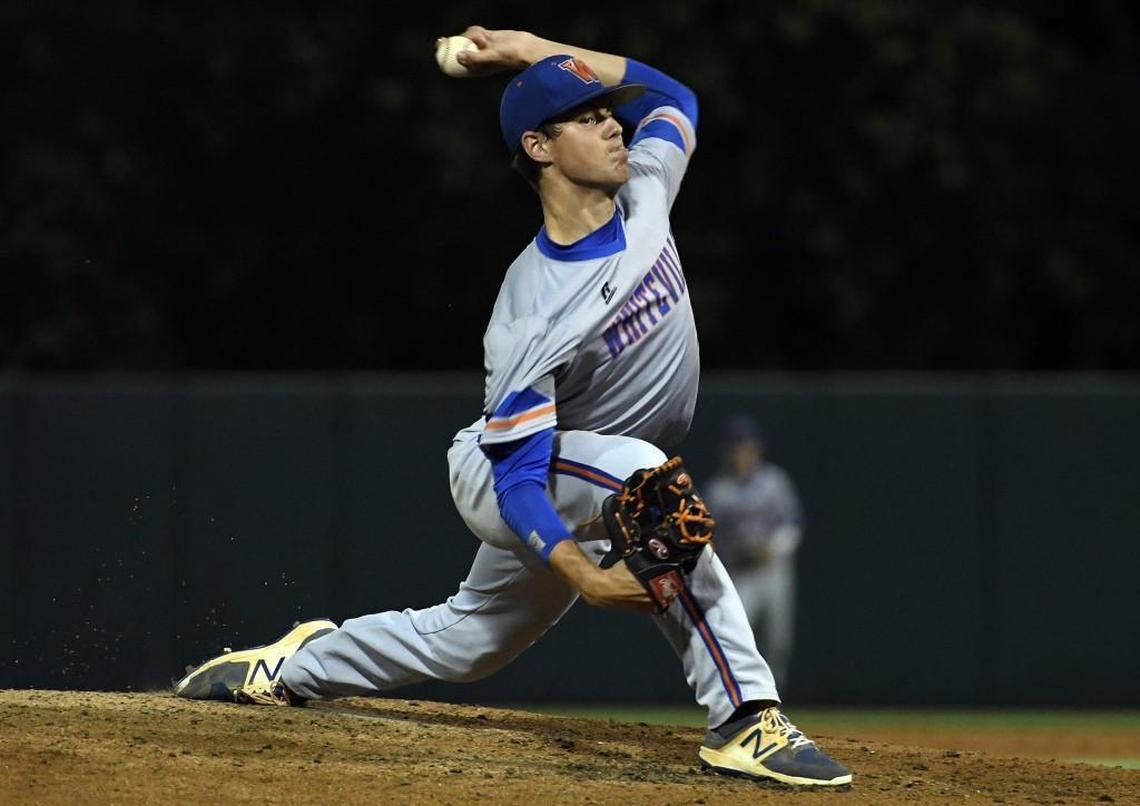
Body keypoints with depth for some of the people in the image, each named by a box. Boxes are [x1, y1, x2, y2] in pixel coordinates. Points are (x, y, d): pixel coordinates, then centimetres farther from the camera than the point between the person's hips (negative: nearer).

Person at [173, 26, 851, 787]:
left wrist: (534, 51, -1)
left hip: (575, 492, 8)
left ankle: (288, 668, 44)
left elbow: (673, 96, 10)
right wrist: (586, 576, -44)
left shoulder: (643, 194, -12)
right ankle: (746, 717, -39)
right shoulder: (535, 314, -31)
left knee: (468, 642, 19)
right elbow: (518, 474, -30)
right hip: (495, 474, -8)